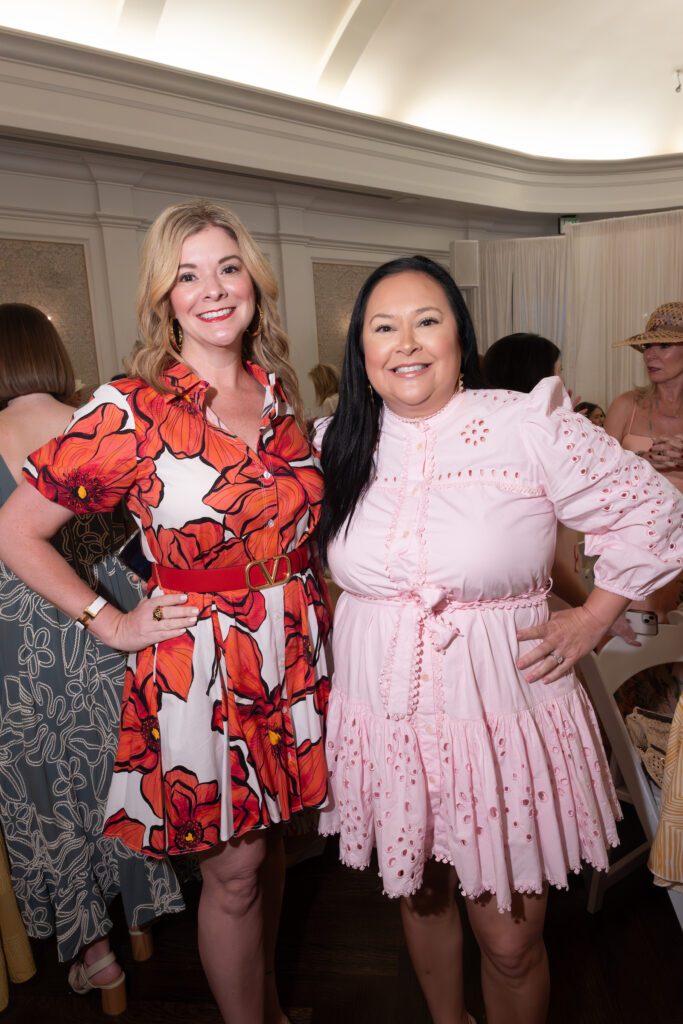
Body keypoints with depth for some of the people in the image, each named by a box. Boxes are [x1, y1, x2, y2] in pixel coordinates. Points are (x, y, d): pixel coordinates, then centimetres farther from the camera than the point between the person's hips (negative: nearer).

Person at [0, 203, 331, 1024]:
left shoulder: (277, 389, 3)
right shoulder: (129, 411, -14)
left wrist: (308, 598, 7)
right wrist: (113, 625, -9)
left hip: (295, 654, 5)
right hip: (198, 667, -5)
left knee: (269, 842, 23)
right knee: (233, 870, 11)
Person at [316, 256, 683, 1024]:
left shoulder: (530, 427, -11)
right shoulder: (339, 445, 1)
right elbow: (313, 555, 19)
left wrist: (593, 619, -3)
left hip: (503, 721, -3)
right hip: (382, 719, 4)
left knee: (510, 940, 9)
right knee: (421, 896, 24)